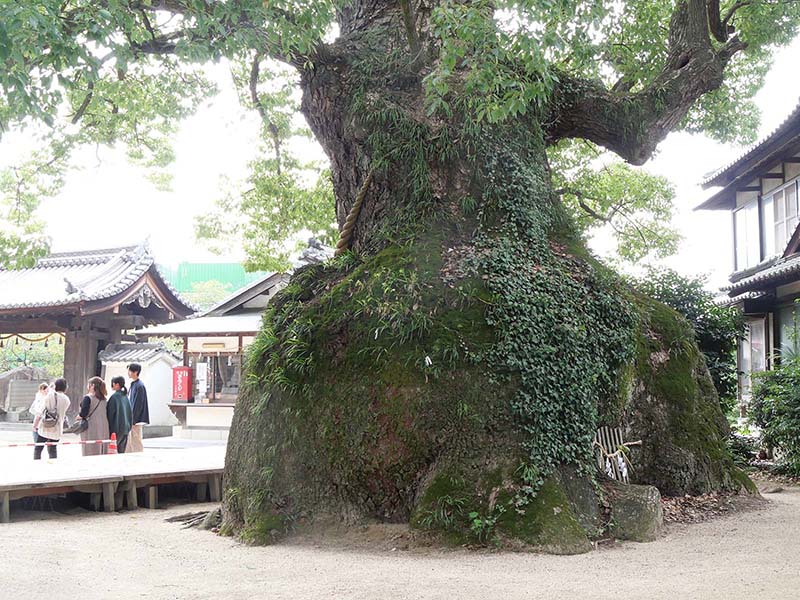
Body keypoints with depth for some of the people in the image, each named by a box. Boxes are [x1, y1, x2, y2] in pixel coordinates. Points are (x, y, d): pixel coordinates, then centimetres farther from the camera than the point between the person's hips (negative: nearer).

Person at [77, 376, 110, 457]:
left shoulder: (88, 398, -10)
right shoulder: (103, 399, 11)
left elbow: (84, 413, -18)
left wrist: (79, 416, 1)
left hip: (91, 428, -6)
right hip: (103, 429, 6)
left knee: (89, 454, -2)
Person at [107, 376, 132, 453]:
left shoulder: (114, 397, -14)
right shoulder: (125, 396, 9)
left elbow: (110, 413, -13)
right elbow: (129, 412, 14)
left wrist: (109, 429, -8)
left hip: (116, 427, -8)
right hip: (125, 428, 8)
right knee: (121, 451, 11)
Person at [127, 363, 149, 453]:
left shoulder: (139, 386, -15)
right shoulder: (133, 384, 13)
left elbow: (138, 405, -18)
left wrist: (133, 421, -18)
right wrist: (130, 420, 17)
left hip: (136, 420, -9)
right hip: (132, 420, 9)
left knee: (136, 442, -4)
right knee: (129, 441, 11)